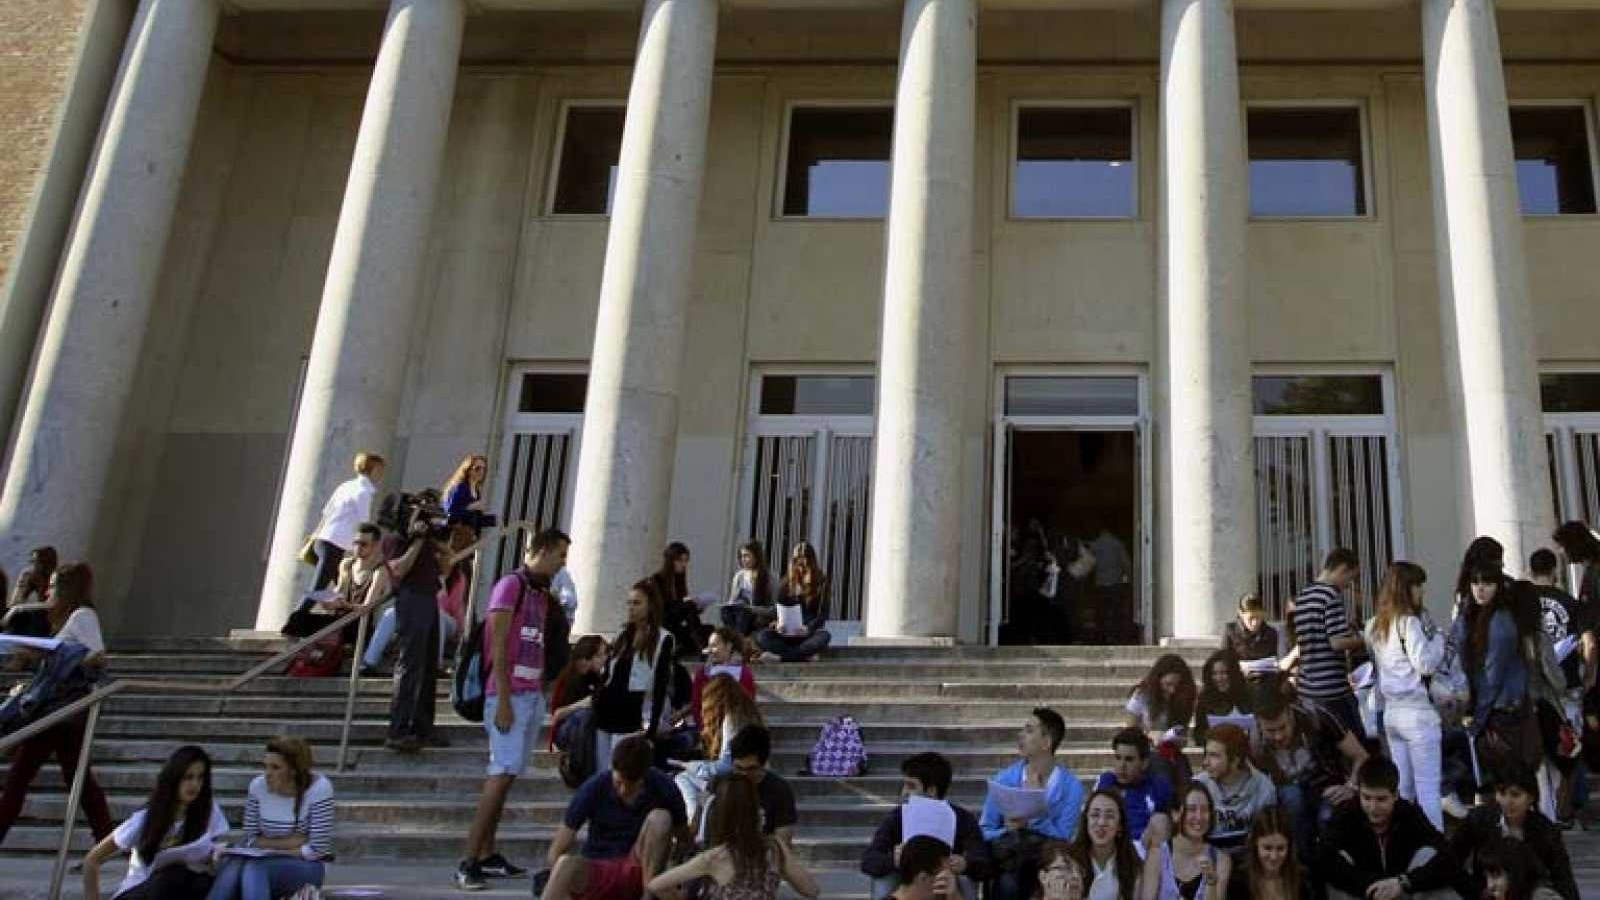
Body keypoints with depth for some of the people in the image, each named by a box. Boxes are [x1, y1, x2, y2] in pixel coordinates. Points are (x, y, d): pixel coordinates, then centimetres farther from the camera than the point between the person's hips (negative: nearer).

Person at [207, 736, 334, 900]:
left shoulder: (319, 789, -15)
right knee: (233, 866, -31)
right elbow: (250, 840, 3)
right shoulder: (258, 786, -4)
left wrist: (271, 847, -13)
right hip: (265, 862, 4)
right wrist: (291, 842, -11)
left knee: (254, 869, -33)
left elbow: (317, 850, -15)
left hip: (307, 865, -4)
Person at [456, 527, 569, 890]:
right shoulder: (511, 584, -8)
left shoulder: (542, 592, 16)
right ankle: (467, 861, -13)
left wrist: (542, 697, 10)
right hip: (509, 695, -8)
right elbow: (498, 647, -14)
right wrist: (503, 702, -18)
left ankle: (487, 855, 11)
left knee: (504, 775, 8)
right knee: (502, 775, -13)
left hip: (533, 696, 8)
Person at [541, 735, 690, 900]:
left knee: (660, 818, -24)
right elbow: (557, 851, -9)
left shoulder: (663, 789, -11)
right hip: (595, 869, -1)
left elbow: (685, 839, 1)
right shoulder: (595, 788, -13)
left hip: (638, 871, 1)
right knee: (566, 864, -36)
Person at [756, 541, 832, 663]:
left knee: (824, 636, -37)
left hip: (811, 633, -2)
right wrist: (777, 623, -14)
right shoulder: (787, 582, 9)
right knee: (761, 636, -26)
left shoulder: (821, 582, 1)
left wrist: (809, 628, -24)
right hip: (788, 633, 2)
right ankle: (803, 656, -37)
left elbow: (822, 614, -5)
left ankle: (780, 657, -38)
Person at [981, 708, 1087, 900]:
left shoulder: (1071, 786, -2)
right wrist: (1009, 831, -16)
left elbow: (1063, 840, -9)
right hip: (1007, 858, -1)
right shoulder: (1004, 779, 4)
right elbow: (984, 832, 4)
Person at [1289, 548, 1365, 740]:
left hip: (1307, 688, 8)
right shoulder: (1332, 593, -11)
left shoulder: (1301, 595, 14)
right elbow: (1337, 642, -18)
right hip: (1333, 688, -8)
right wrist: (1360, 640, 1)